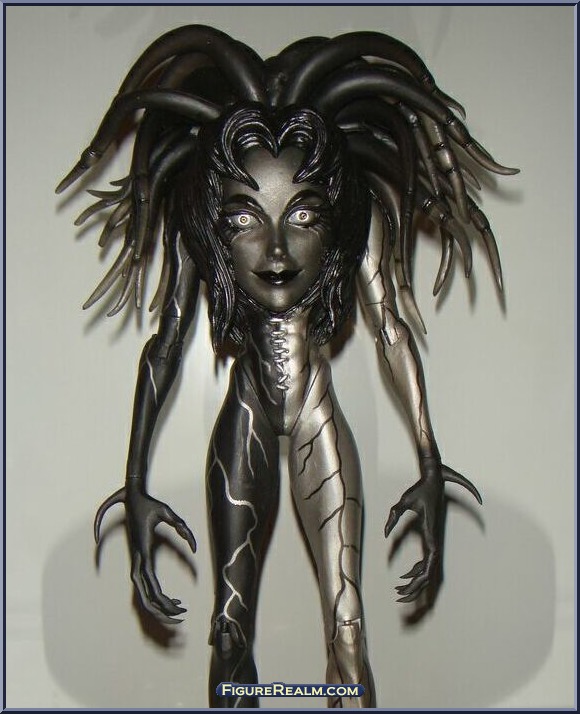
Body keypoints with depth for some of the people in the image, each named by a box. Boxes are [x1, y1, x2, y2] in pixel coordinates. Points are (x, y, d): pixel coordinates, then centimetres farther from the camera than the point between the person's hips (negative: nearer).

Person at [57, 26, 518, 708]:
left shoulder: (361, 210, -14)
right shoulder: (194, 221, -13)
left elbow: (391, 331, -7)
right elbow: (165, 343, -8)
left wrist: (431, 468, -8)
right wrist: (135, 486, -11)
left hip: (319, 422, 0)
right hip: (244, 423, 0)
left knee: (347, 636, -2)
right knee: (230, 628, 8)